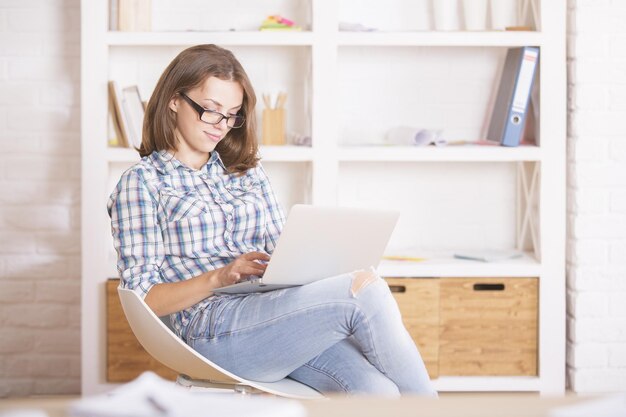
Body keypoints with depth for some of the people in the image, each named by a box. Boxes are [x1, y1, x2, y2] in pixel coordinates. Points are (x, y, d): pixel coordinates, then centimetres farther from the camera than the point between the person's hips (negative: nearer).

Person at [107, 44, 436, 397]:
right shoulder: (142, 182, 8)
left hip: (274, 312, 5)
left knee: (376, 390, -29)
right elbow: (143, 300, 1)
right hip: (215, 331, -5)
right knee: (366, 289, -27)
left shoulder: (248, 172, 25)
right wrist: (218, 277, -15)